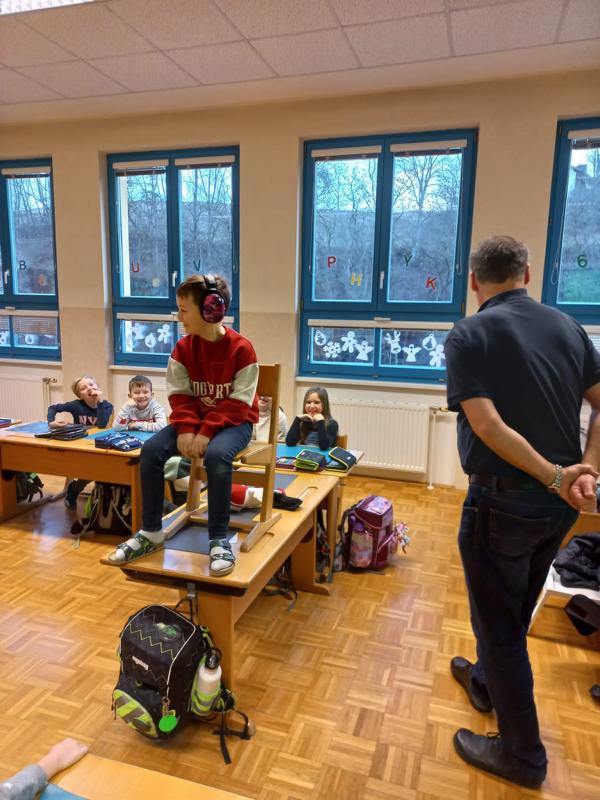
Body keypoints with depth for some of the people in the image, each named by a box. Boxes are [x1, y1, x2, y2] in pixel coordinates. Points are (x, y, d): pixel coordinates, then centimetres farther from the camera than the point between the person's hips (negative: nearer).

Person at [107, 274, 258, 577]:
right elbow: (180, 395, -1)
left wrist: (207, 431, -25)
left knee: (216, 455, -38)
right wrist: (187, 429, -19)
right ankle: (151, 532, -5)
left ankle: (219, 539, -22)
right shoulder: (183, 348, -1)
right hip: (196, 419, 5)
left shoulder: (241, 348, -16)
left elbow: (238, 403, -16)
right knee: (151, 449, -19)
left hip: (235, 421, -5)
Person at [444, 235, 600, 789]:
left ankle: (522, 753, 29)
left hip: (504, 500, -6)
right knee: (514, 609, 26)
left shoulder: (469, 336, -14)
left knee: (499, 623, 12)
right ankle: (487, 681, 50)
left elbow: (488, 426, -23)